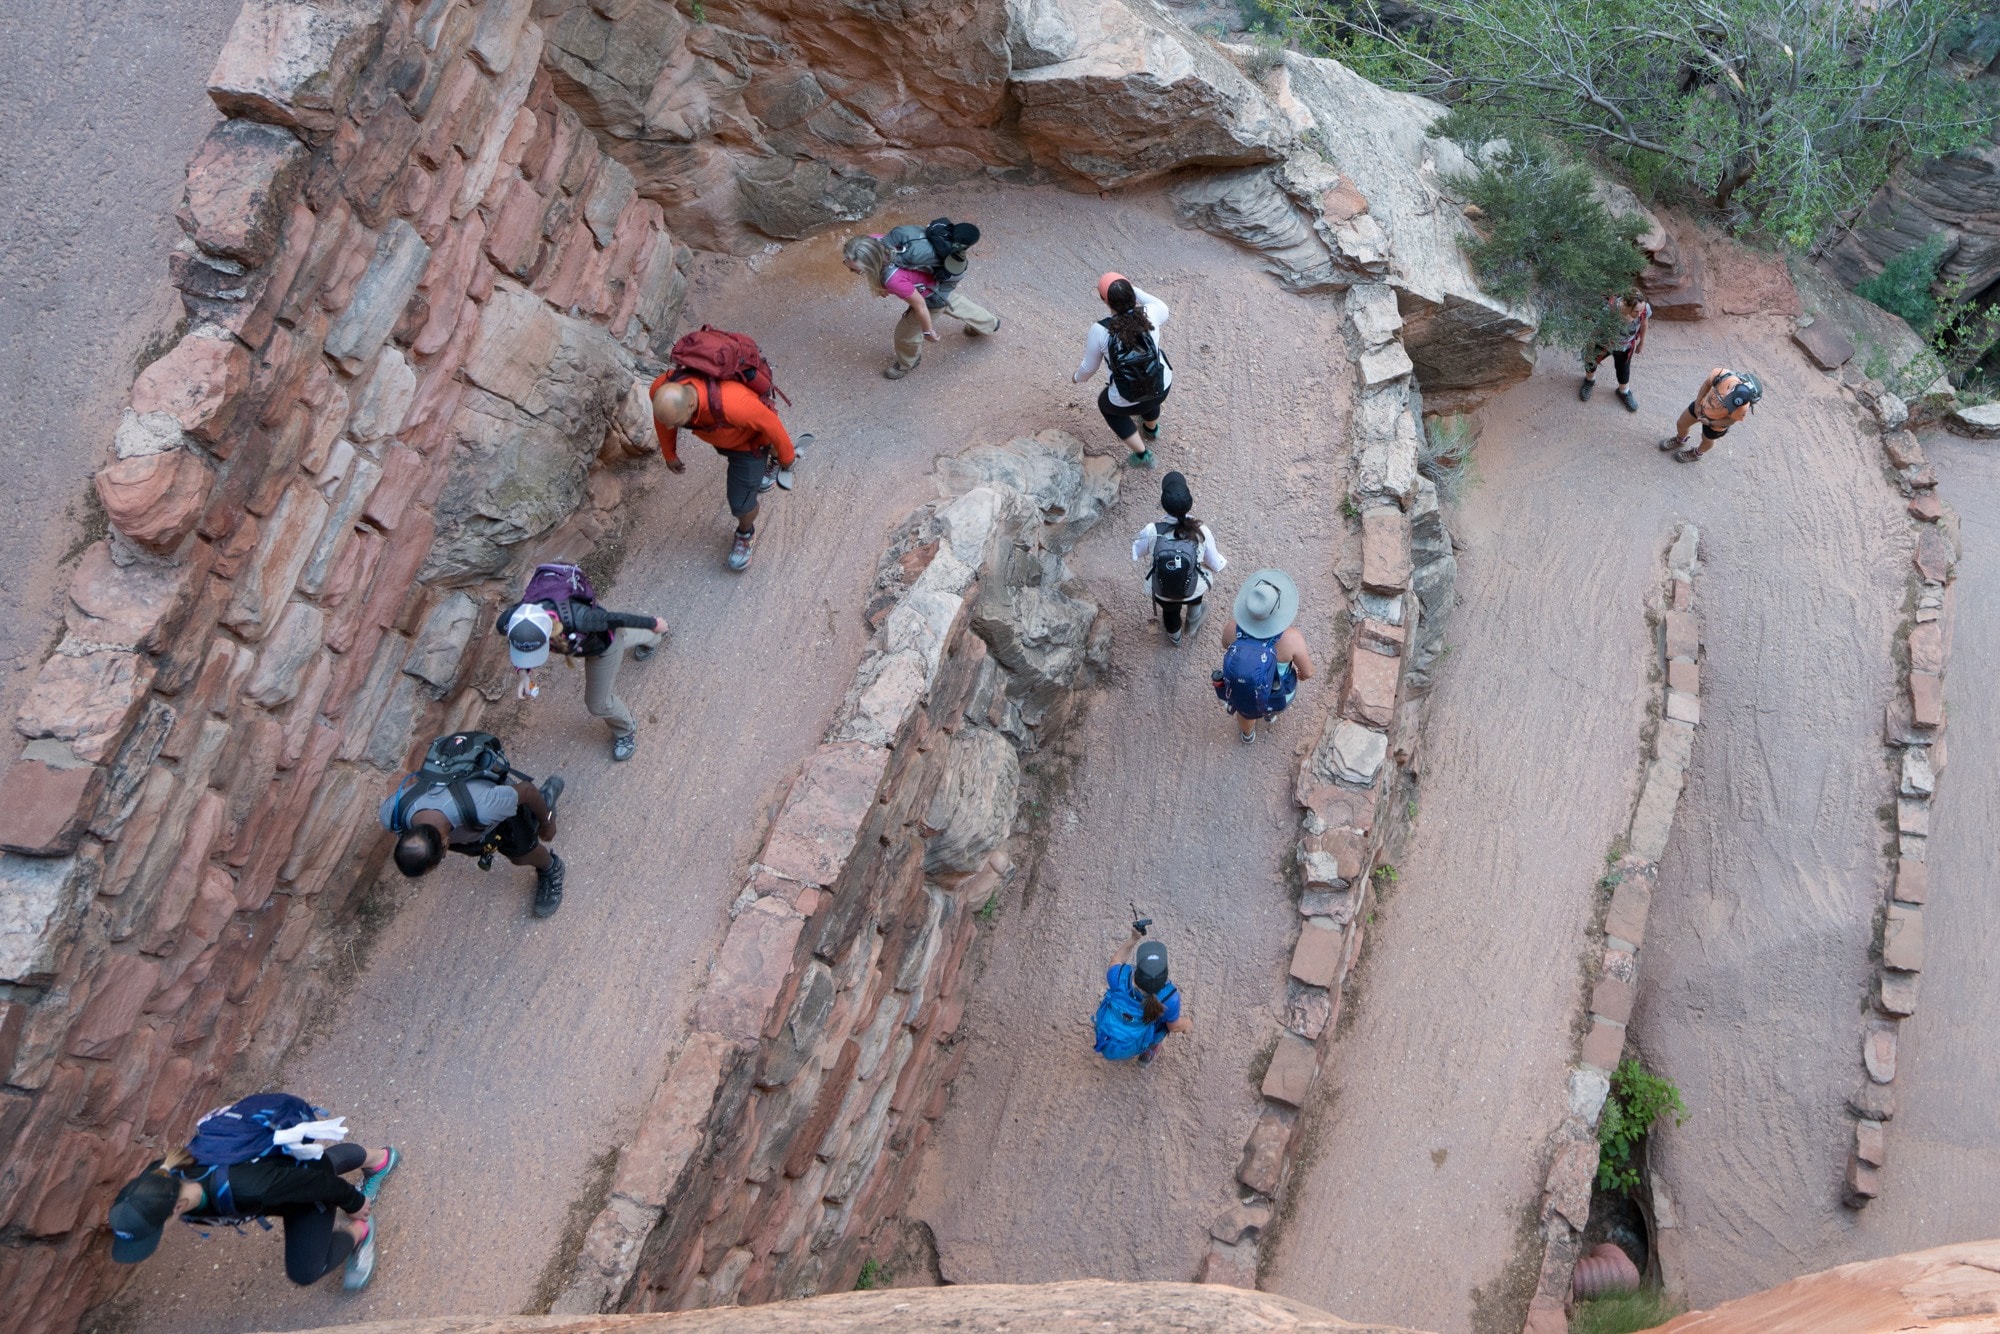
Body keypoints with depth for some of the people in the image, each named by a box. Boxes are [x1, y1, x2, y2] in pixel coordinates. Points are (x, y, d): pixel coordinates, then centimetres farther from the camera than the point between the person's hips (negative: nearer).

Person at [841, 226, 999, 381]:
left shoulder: (894, 279, -46)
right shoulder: (874, 242, -27)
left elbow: (919, 304, -29)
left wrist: (928, 330, -11)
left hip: (935, 295, -7)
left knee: (907, 331, 14)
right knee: (953, 303, 37)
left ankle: (907, 364, 49)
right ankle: (991, 323, 66)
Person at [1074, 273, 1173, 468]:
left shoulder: (1100, 330, -23)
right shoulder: (1149, 314, -17)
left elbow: (1089, 367, -7)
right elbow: (1164, 309, 11)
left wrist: (1077, 377, 16)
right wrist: (1134, 290, 8)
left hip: (1128, 401, -3)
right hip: (1162, 388, 3)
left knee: (1106, 404, 33)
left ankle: (1142, 454, 33)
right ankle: (1151, 430, 69)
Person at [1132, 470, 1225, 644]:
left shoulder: (1151, 531, -31)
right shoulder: (1201, 531, -29)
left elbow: (1136, 552, -8)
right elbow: (1215, 563, -12)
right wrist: (1222, 562, 11)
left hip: (1162, 591, 1)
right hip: (1194, 590, -1)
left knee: (1170, 611, 36)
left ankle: (1174, 636, 69)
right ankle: (1194, 621, 60)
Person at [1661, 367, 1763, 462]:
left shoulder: (1742, 407, -41)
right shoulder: (1723, 375, -37)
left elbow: (1731, 420, -19)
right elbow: (1707, 383, -15)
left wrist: (1709, 423, -17)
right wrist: (1697, 403, -11)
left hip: (1717, 421, -3)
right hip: (1704, 405, 3)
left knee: (1707, 440, 26)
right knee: (1681, 424, 22)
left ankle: (1696, 453, 61)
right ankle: (1679, 441, 57)